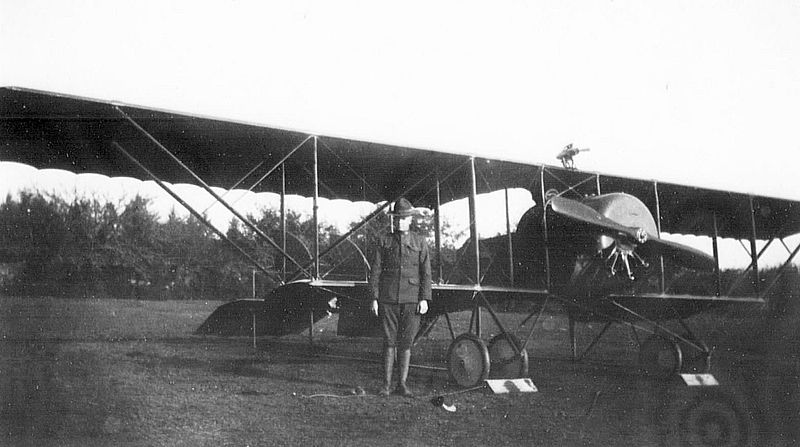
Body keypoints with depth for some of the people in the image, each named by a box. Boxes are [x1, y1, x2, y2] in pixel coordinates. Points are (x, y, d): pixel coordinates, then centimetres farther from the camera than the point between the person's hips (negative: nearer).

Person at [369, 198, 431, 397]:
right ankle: (386, 384, 6)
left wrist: (424, 298, -4)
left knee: (406, 342, 2)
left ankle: (402, 384, 10)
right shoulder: (383, 241, 7)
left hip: (412, 299, 0)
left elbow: (426, 272, 5)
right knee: (389, 341, 1)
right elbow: (375, 270, 5)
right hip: (388, 298, 0)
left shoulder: (420, 242, 9)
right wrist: (374, 298, -2)